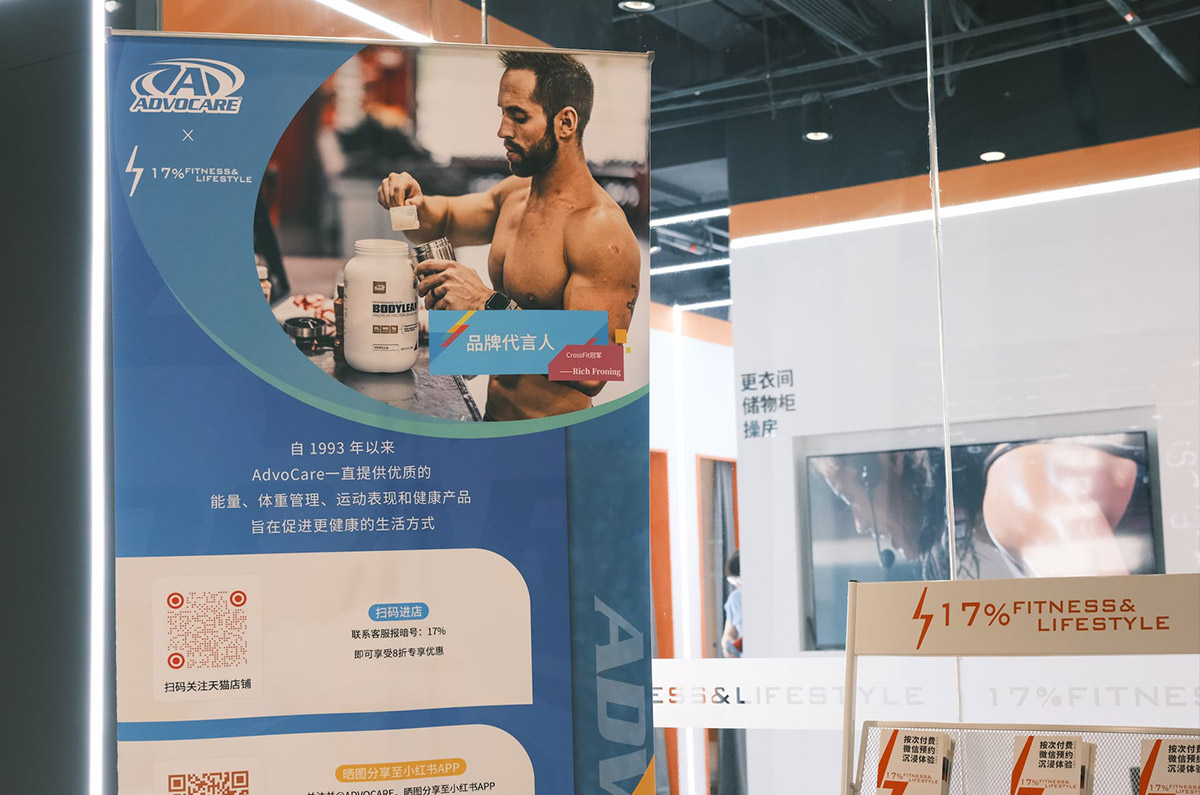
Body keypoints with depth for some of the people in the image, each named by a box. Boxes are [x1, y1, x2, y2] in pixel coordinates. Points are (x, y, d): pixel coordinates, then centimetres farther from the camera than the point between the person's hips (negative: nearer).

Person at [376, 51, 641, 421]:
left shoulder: (603, 231, -19)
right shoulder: (516, 193, 8)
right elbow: (443, 220, 27)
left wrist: (490, 305, -27)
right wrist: (414, 204, 3)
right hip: (492, 417, 8)